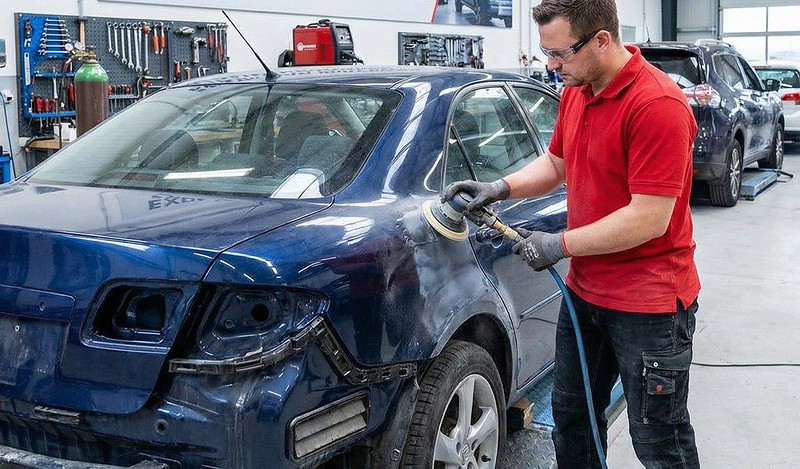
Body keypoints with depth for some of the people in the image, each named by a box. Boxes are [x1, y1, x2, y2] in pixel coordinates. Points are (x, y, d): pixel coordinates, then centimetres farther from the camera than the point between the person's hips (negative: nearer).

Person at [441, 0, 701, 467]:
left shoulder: (657, 105, -24)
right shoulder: (576, 92, 4)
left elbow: (649, 218, -25)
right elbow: (556, 164, 18)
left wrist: (559, 245, -18)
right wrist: (500, 188, 1)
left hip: (649, 302, -8)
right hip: (585, 289, 9)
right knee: (571, 418, 21)